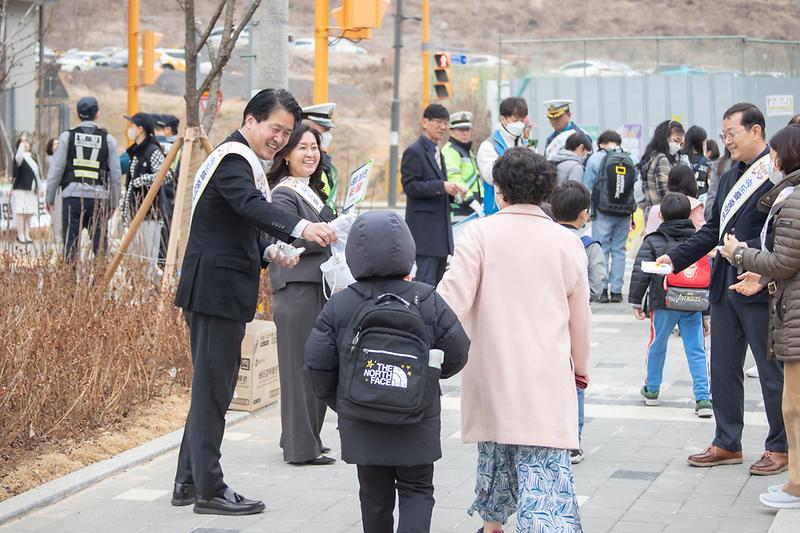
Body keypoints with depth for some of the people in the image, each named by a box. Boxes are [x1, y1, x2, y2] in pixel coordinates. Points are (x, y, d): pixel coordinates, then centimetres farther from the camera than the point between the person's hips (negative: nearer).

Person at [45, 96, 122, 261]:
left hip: (72, 197, 0)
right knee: (99, 245, 2)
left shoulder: (67, 137, 3)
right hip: (99, 198, 0)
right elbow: (116, 175, 6)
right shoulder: (108, 139, 5)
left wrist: (50, 198, 11)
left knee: (70, 245, 0)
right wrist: (114, 203, 16)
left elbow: (56, 170, 2)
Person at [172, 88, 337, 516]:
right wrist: (301, 228, -48)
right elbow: (252, 206, -33)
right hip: (217, 288, -11)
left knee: (212, 384, 16)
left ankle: (189, 481, 24)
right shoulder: (233, 159, -13)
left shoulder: (240, 159, 21)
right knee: (213, 387, -6)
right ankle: (209, 489, -1)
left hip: (218, 289, 11)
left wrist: (269, 253, 6)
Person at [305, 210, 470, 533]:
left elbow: (317, 364, -3)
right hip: (416, 426, -1)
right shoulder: (428, 302, -6)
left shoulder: (338, 306, -4)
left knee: (374, 493, 15)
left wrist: (337, 402, 14)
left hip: (361, 425, 1)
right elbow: (457, 354, 0)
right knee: (417, 491, 9)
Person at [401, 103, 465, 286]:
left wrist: (452, 190, 5)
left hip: (441, 228, 9)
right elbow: (409, 186, -17)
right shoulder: (414, 151, -8)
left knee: (439, 280, 9)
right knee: (426, 279, -12)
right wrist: (442, 186, -21)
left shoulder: (437, 152, 20)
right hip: (424, 228, -9)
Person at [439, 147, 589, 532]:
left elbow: (453, 298, -12)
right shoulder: (567, 242, 2)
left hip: (492, 372, 1)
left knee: (496, 452, 22)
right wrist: (580, 364, 26)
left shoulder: (481, 233, -5)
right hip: (547, 380, -1)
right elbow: (579, 314, 11)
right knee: (545, 468, -5)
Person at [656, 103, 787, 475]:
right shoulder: (729, 179, 15)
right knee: (723, 369, 13)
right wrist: (675, 258, 10)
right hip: (724, 287, 8)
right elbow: (712, 230, 18)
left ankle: (779, 448, 14)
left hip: (759, 287, -8)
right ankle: (727, 444, 24)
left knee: (772, 371, 3)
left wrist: (748, 250, -25)